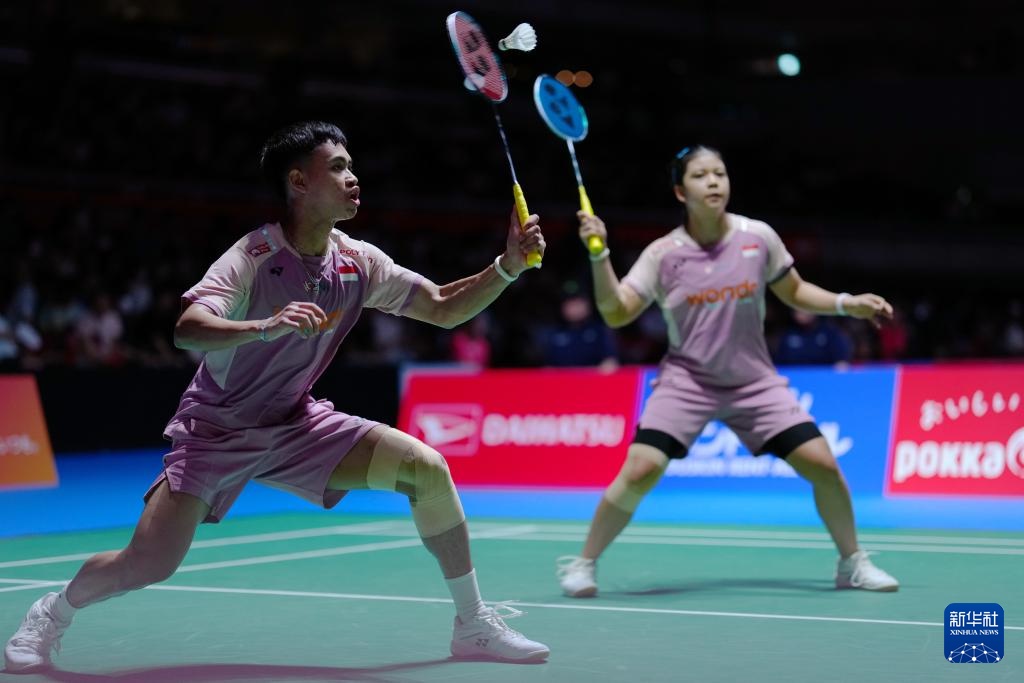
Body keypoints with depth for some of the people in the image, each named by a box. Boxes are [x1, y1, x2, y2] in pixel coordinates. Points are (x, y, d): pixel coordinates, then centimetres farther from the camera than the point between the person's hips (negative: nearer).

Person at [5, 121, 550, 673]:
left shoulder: (358, 262, -5)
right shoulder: (255, 256, -22)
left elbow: (444, 308, 2)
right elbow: (187, 330, -36)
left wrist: (507, 266, -14)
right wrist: (266, 326, -53)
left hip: (297, 424, 5)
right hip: (216, 429, -5)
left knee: (428, 467, -11)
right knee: (147, 566, -17)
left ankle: (473, 626, 1)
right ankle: (52, 614, 17)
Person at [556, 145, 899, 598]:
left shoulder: (758, 237, -4)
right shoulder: (663, 254, -8)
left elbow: (794, 292, 11)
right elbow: (615, 313, -13)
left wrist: (847, 304, -3)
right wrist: (599, 254, -25)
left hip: (754, 382, 2)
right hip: (686, 381, -2)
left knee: (823, 464, -8)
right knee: (640, 470, -21)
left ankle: (852, 563, 16)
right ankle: (583, 563, 0)